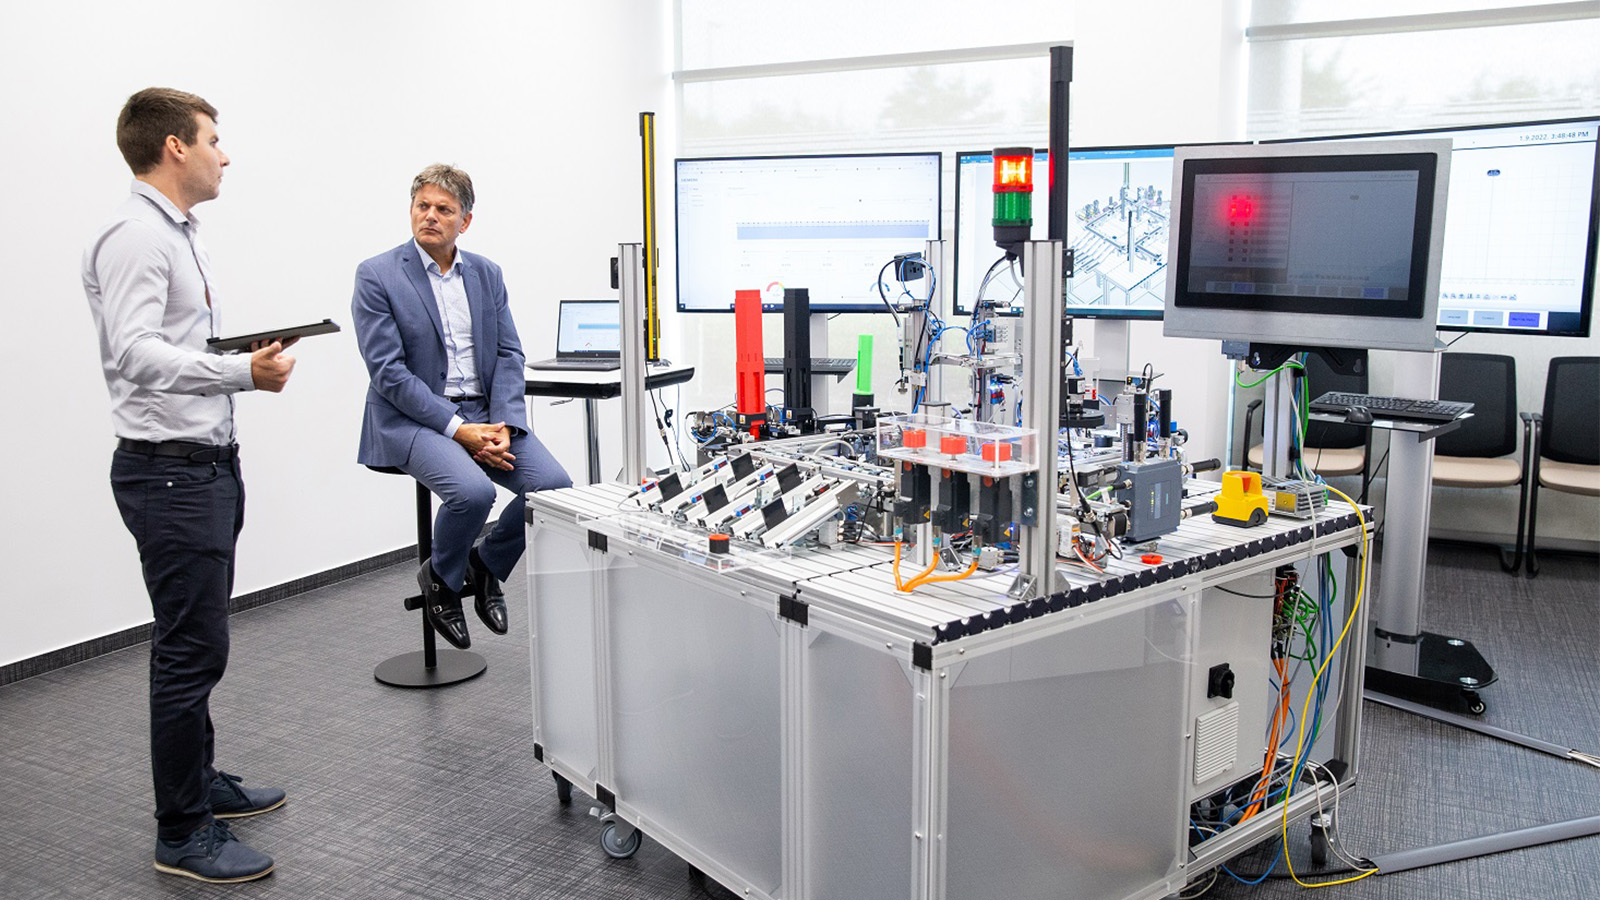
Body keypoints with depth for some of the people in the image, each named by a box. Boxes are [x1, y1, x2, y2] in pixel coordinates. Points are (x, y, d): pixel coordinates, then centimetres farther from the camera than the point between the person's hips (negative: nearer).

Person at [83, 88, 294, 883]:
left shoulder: (179, 234, 16)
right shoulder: (134, 235, -16)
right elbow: (135, 353, -28)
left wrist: (251, 358, 7)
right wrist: (244, 372, -31)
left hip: (208, 462, 10)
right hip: (169, 470, -10)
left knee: (196, 643, 19)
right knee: (191, 651, -4)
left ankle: (199, 783, 34)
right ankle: (182, 835, 8)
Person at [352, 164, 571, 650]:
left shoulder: (487, 274, 11)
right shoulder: (376, 276, -3)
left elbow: (509, 355, 7)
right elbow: (388, 371, -11)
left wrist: (504, 426, -11)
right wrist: (458, 429, -19)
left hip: (484, 413, 5)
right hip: (412, 418, -5)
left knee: (555, 485, -17)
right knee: (473, 491, -31)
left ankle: (485, 565, 10)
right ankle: (441, 579, 1)